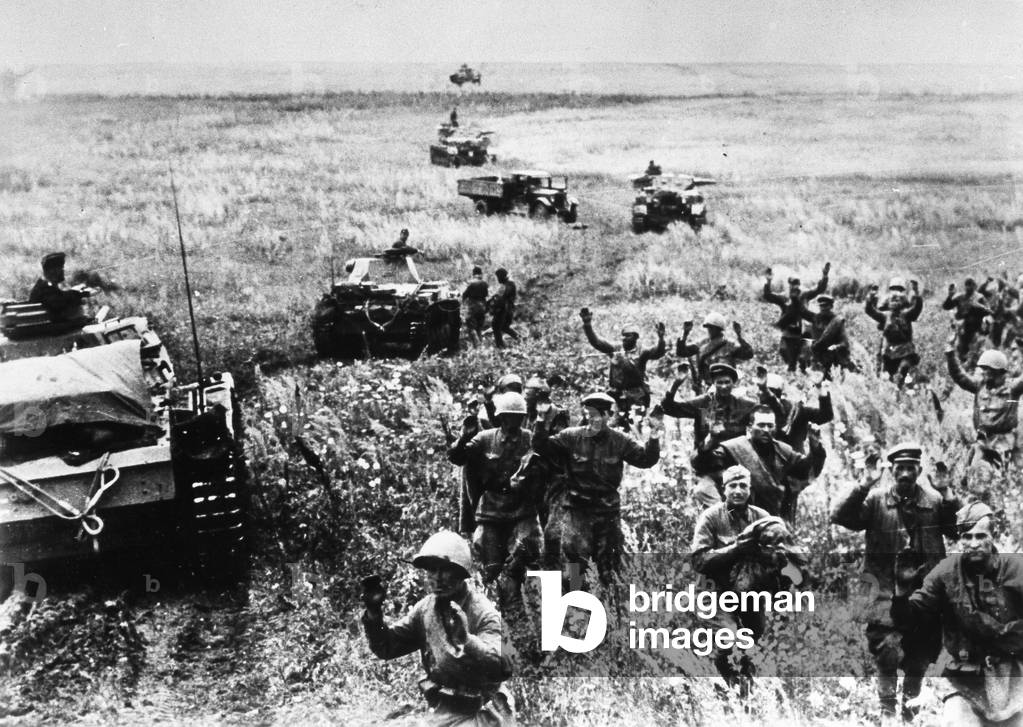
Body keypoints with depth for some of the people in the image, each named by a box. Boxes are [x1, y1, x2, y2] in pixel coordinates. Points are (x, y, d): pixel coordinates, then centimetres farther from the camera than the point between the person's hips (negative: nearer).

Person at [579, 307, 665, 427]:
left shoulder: (641, 353, 1)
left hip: (637, 398, -3)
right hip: (616, 396, 3)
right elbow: (595, 341, 7)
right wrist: (587, 325, -4)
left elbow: (658, 352, -14)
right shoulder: (614, 350, 10)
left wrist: (661, 337, -33)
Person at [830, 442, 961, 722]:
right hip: (888, 588, -3)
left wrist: (948, 494, -16)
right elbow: (839, 517, -12)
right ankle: (887, 707, 4)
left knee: (921, 652, 14)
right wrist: (863, 486, -22)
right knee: (887, 649, -13)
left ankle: (910, 704, 36)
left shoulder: (934, 500, 2)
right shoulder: (876, 499, -3)